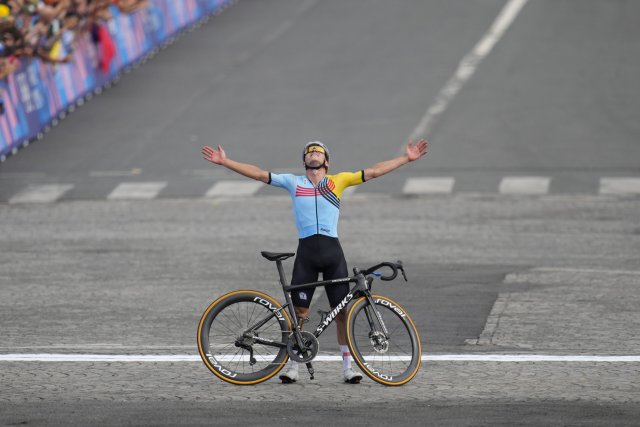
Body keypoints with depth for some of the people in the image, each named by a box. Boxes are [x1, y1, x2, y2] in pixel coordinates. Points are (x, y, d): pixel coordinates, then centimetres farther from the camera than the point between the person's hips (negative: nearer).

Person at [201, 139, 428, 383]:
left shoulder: (338, 181, 12)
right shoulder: (293, 182, 12)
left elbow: (373, 172, 10)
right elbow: (258, 174, 10)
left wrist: (407, 159, 6)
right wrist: (224, 162, 5)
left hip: (332, 251, 0)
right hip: (306, 252, 0)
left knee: (342, 311, 2)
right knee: (299, 311, 0)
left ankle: (348, 366, 9)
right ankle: (293, 365, 10)